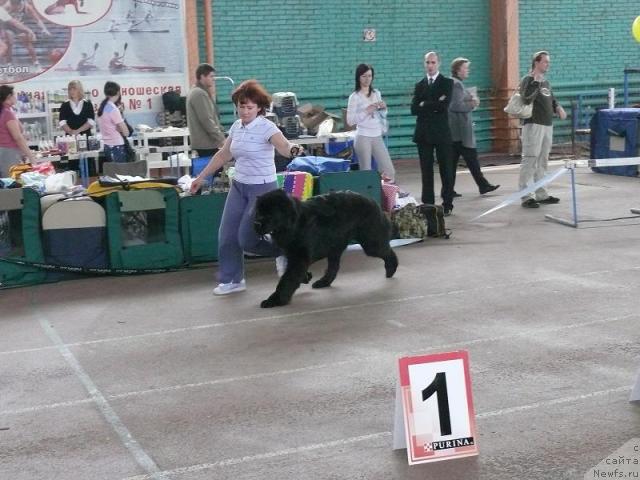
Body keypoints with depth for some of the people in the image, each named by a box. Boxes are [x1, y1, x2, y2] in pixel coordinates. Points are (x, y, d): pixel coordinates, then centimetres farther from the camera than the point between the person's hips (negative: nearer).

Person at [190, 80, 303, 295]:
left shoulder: (266, 128, -15)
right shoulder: (236, 126, 5)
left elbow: (284, 147, -33)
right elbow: (223, 155, 16)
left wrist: (293, 149, -57)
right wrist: (201, 177, 20)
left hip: (262, 188, -7)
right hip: (239, 186, 7)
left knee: (247, 239, -7)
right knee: (227, 236, 5)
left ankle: (284, 252, 18)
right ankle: (232, 280, 21)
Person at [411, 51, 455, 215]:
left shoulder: (447, 83, 2)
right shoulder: (419, 85, 13)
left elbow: (444, 105, -14)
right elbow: (414, 109, 0)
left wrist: (425, 105, -6)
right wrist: (435, 105, -9)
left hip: (441, 132, -3)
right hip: (423, 133, 3)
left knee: (446, 170, 1)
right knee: (426, 171, 5)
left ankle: (447, 205, 8)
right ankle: (428, 204, 10)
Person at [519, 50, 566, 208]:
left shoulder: (546, 82, 18)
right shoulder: (528, 80, -7)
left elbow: (551, 100, 27)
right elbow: (527, 99, -24)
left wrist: (558, 108, 7)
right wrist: (536, 81, -25)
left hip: (547, 125, 9)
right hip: (534, 125, -9)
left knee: (542, 161, 12)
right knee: (530, 160, -10)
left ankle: (540, 194, 19)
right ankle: (526, 196, -10)